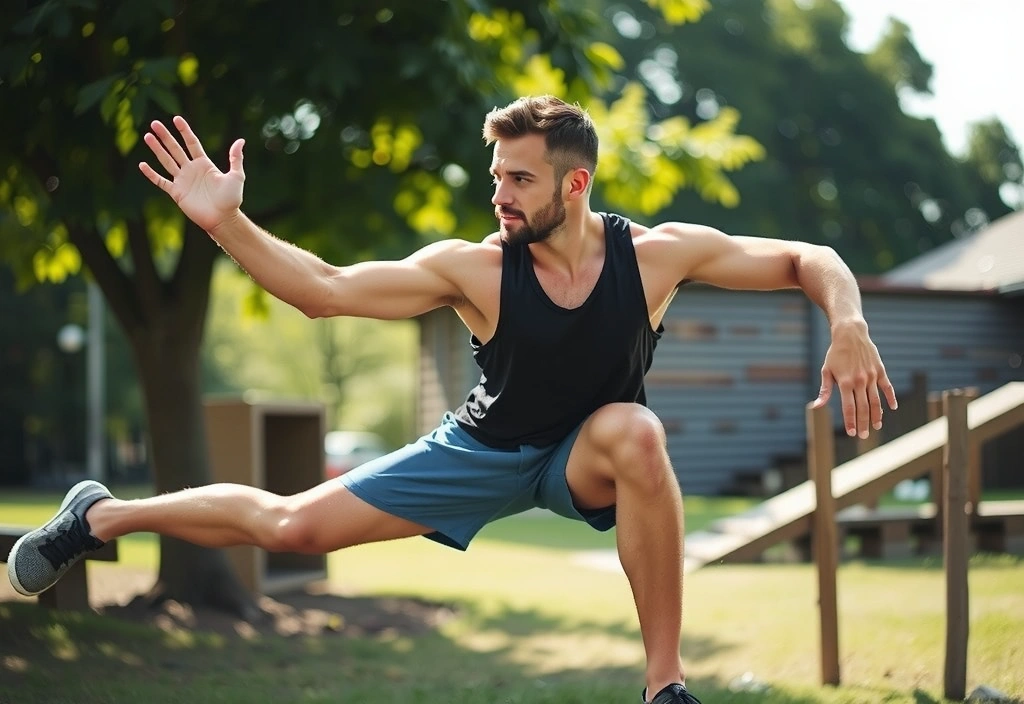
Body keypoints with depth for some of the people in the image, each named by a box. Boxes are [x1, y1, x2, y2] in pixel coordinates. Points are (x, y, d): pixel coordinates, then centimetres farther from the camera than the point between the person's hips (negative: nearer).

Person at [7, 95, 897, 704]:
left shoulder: (657, 255, -22)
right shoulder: (474, 268, -22)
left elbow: (806, 260, -15)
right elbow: (326, 289, -23)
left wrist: (849, 324, -35)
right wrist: (227, 223, -35)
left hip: (584, 458, 0)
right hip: (485, 451, 1)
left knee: (636, 432, -37)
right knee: (291, 525, -5)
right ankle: (100, 516, 22)